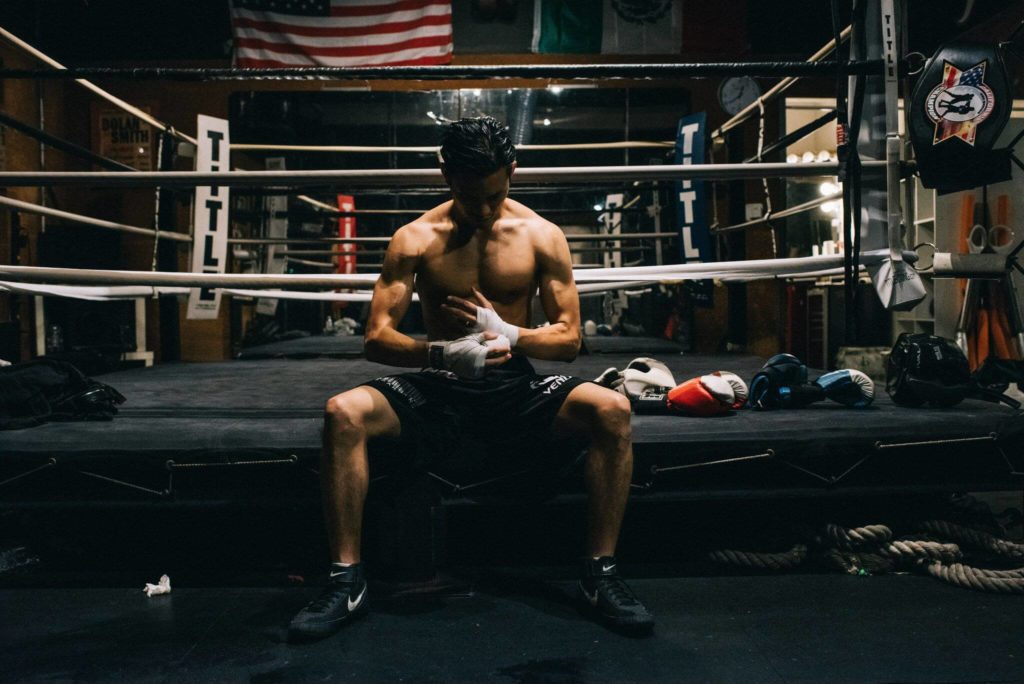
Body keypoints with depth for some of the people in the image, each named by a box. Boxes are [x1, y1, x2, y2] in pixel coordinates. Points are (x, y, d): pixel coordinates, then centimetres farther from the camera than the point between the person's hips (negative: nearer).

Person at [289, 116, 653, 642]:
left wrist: (508, 334, -21)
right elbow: (376, 338, -8)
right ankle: (346, 581, -14)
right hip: (438, 388, 0)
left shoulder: (542, 236, 0)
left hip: (516, 387, 1)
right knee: (343, 414, -27)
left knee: (612, 410, -27)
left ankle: (600, 574, -14)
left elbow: (569, 339, 0)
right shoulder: (415, 239, -3)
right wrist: (443, 352, -28)